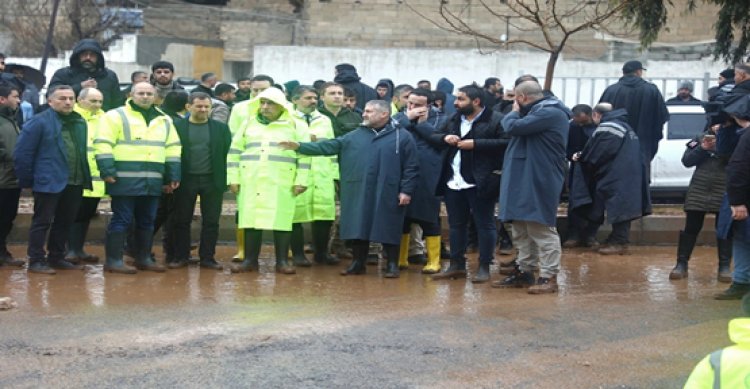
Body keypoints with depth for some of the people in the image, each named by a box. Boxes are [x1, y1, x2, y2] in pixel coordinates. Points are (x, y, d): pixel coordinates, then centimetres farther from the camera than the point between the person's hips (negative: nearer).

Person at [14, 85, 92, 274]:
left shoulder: (81, 122, 11)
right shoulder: (39, 122, -9)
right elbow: (22, 153, -9)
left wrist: (85, 177, 10)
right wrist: (27, 179, -8)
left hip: (74, 183, 7)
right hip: (49, 182, -7)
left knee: (65, 222, 13)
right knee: (42, 222, 0)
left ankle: (56, 258, 24)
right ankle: (36, 261, 5)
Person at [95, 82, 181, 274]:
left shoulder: (164, 120, 16)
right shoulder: (116, 116, -1)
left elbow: (173, 149, 19)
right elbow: (103, 144, -8)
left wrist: (173, 176, 12)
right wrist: (107, 171, -16)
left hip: (153, 182, 6)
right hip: (125, 180, -6)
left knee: (147, 221, 11)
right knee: (121, 220, -4)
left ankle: (144, 258, 21)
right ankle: (113, 260, 0)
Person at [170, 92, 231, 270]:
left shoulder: (221, 128, 6)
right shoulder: (177, 126, 1)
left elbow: (228, 154, 5)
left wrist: (228, 179, -2)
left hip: (213, 181, 1)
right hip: (185, 180, -1)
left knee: (211, 221, 3)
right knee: (182, 221, 5)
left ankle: (207, 257, 11)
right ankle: (181, 256, 14)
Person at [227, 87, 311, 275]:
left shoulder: (294, 125, 5)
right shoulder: (249, 123, 12)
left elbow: (304, 154, 3)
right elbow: (234, 152, 12)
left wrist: (301, 181, -4)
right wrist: (233, 178, 5)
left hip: (281, 183, -2)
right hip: (251, 182, 2)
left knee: (281, 221, -3)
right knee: (251, 219, 3)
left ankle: (282, 261, 5)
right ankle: (250, 260, 10)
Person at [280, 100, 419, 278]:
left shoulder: (402, 136, 0)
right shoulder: (355, 136, 11)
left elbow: (411, 167, -2)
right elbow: (328, 146, 7)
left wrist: (406, 191, -8)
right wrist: (300, 146, 0)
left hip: (388, 194, -4)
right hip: (359, 193, 4)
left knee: (389, 229, 2)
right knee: (358, 228, 8)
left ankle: (392, 265, 13)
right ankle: (358, 263, 20)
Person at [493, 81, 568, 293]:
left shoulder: (550, 113, -17)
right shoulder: (538, 112, 19)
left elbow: (513, 127, -21)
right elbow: (511, 128, 20)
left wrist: (514, 113, -4)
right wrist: (516, 115, 3)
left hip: (539, 182, -11)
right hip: (524, 180, 11)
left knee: (541, 229, -6)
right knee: (521, 230, 15)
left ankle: (549, 277, -2)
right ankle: (524, 272, 24)